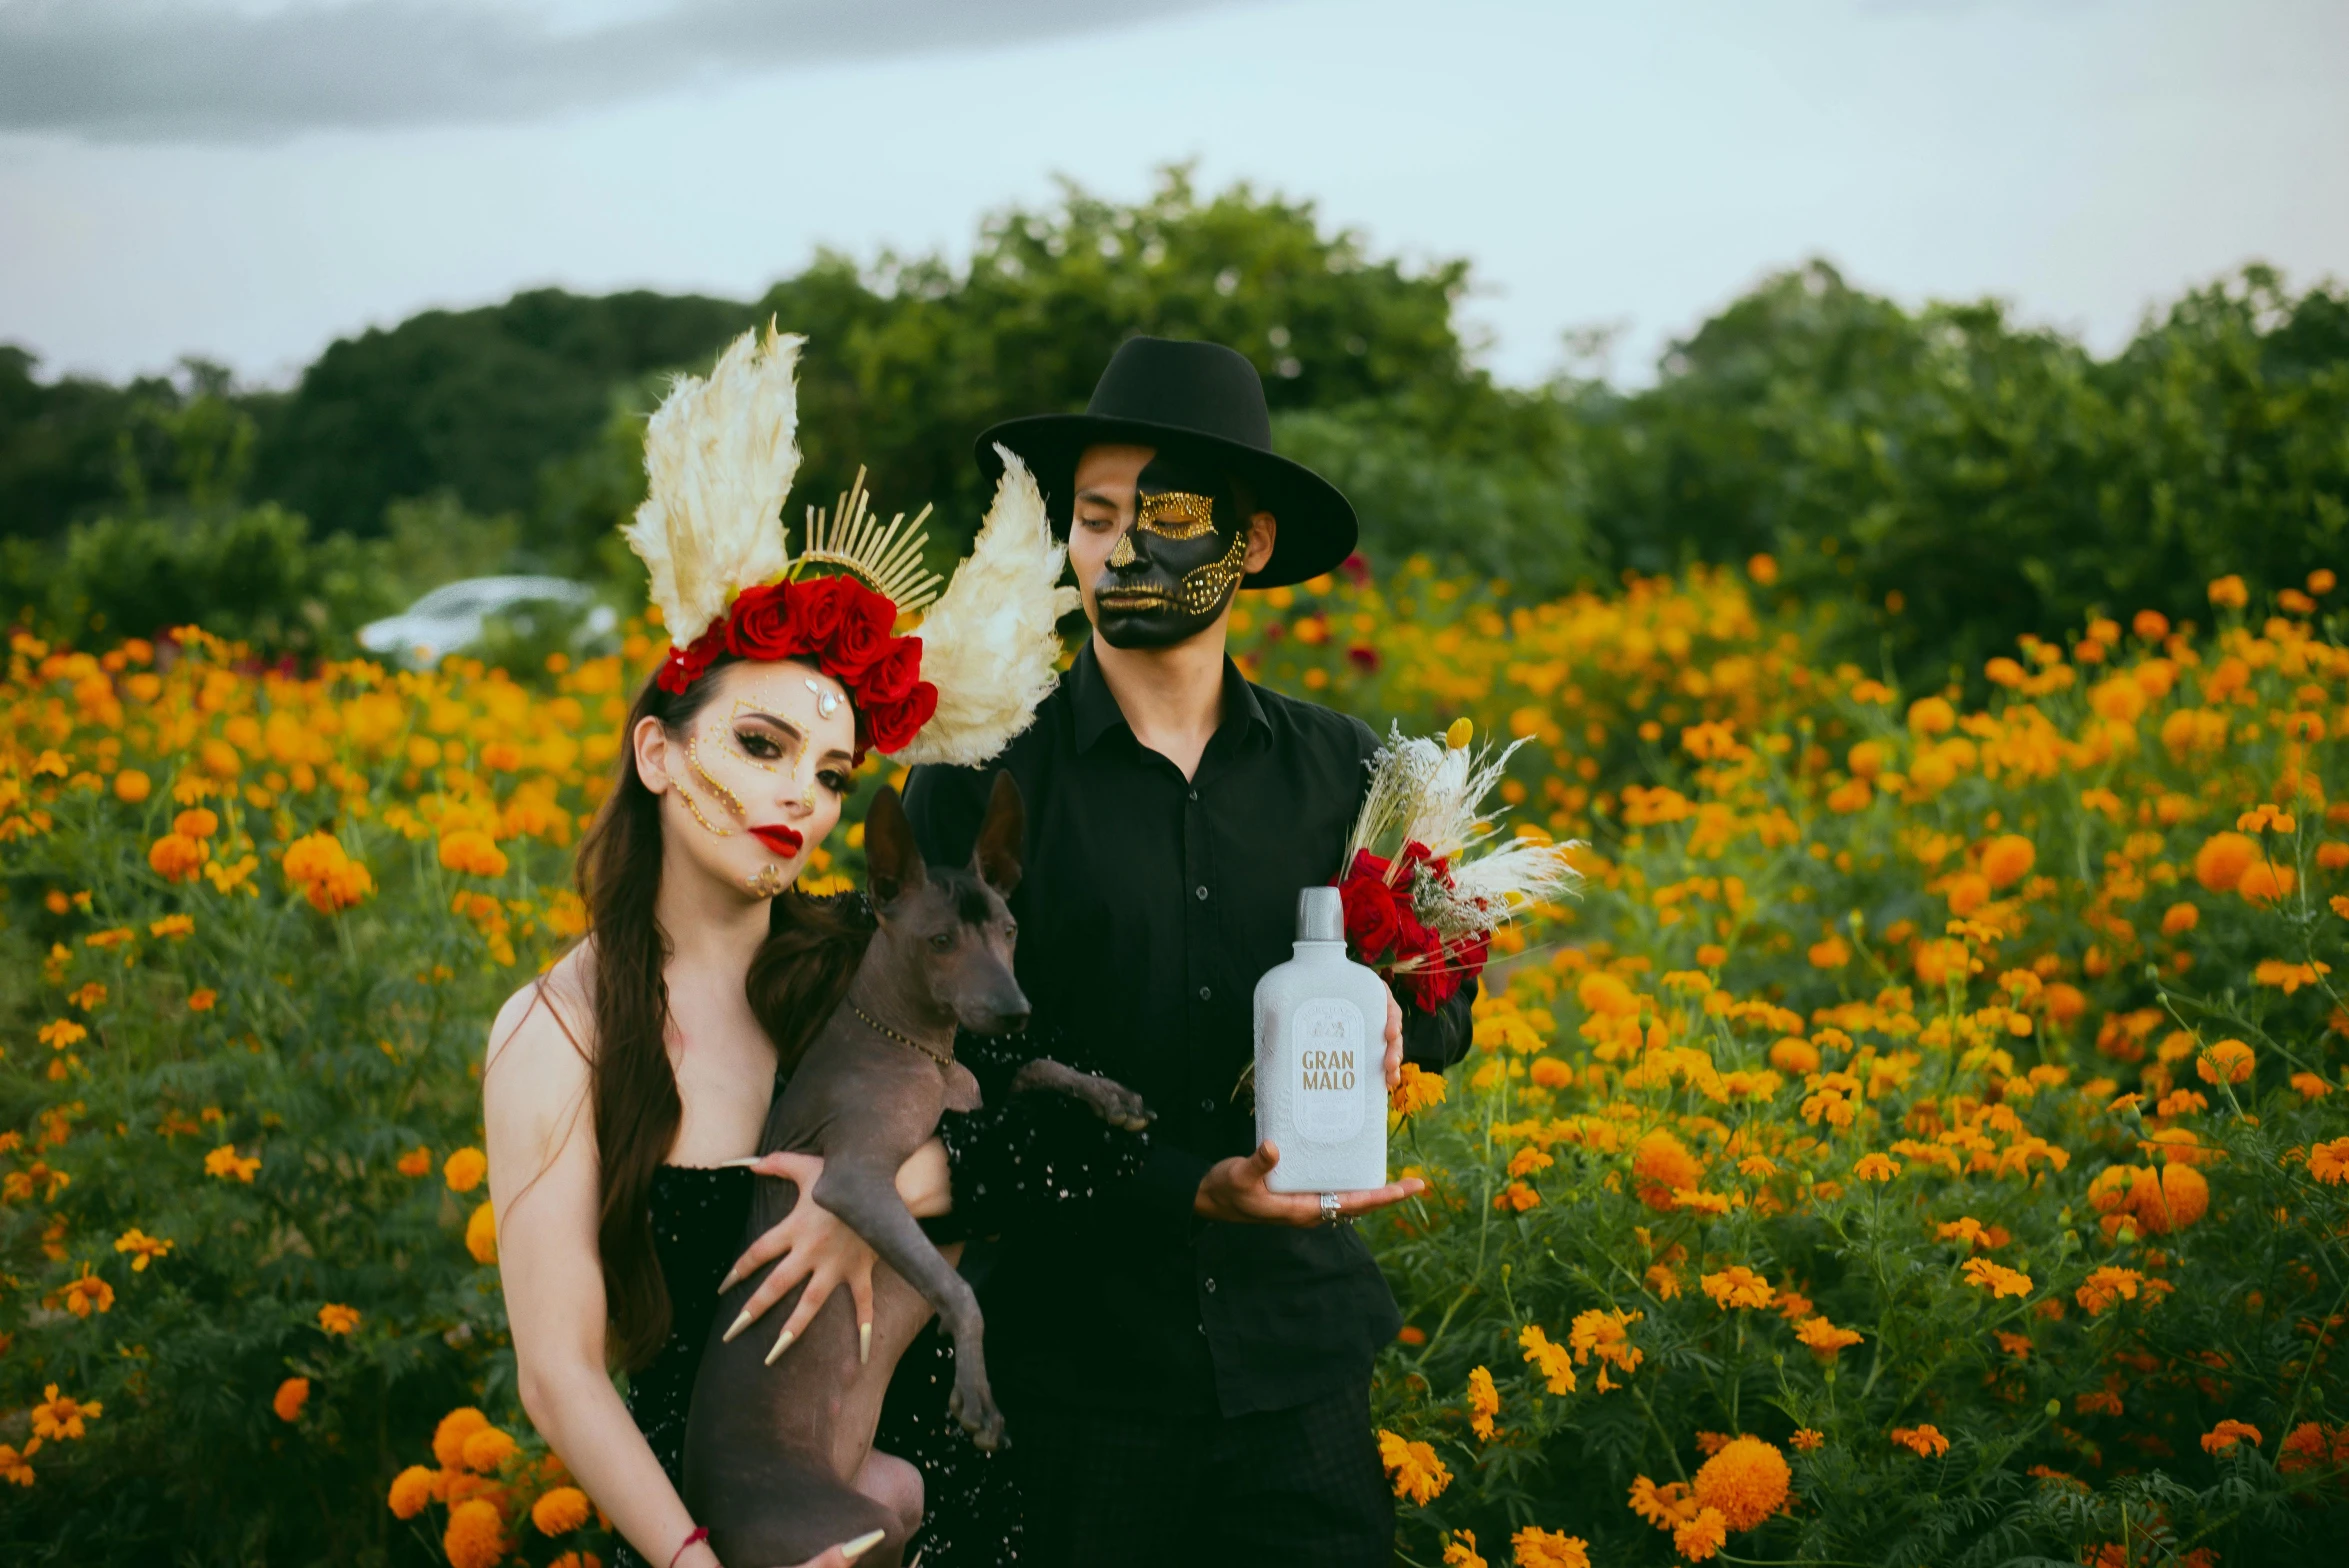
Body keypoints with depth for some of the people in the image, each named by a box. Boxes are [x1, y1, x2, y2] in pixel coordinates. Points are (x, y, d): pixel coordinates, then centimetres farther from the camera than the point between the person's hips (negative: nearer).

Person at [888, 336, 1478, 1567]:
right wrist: (1186, 1190, -18)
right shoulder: (981, 782, -6)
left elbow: (1448, 1000, 18)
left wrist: (1396, 1014, -6)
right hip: (1069, 1372, -2)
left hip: (1296, 1365, 3)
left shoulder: (1341, 770, 5)